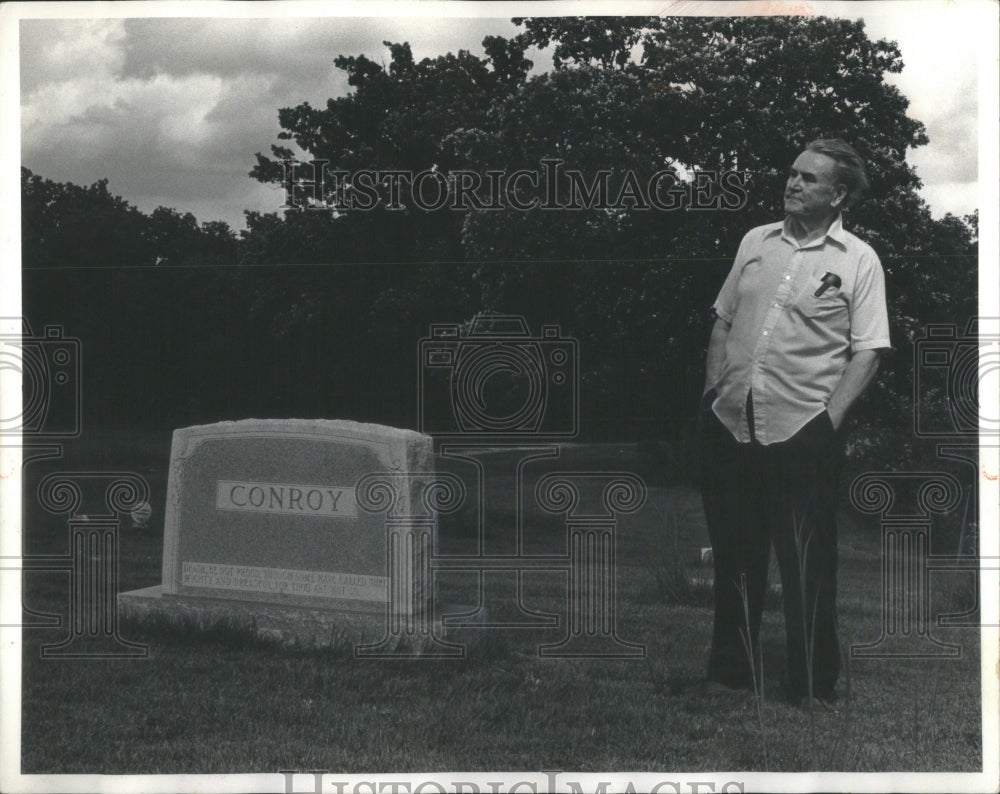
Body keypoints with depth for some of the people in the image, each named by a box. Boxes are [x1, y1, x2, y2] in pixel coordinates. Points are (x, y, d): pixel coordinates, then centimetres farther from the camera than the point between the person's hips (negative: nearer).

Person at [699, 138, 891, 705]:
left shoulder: (858, 261, -2)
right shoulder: (756, 242, 12)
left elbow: (867, 352, -5)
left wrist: (830, 419, -13)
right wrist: (712, 392, 8)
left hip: (802, 433, -5)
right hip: (730, 426, 5)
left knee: (808, 568, 3)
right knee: (735, 558, 14)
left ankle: (814, 691, 16)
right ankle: (731, 676, 28)